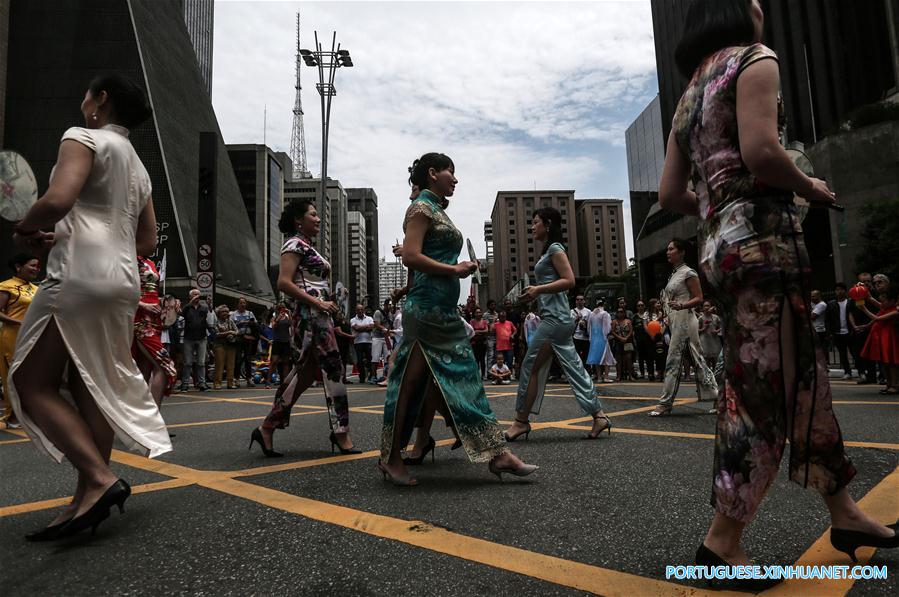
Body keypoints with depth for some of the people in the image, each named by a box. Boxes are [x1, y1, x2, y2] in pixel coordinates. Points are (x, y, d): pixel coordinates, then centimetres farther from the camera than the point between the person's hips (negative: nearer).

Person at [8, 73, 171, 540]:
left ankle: (100, 479, -12)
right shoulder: (138, 166, 24)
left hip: (79, 276, -8)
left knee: (33, 384, -1)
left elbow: (57, 200, -19)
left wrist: (24, 230, 1)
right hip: (124, 279, 9)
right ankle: (87, 500, 9)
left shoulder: (84, 137, -1)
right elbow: (148, 243, 23)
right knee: (92, 387, 9)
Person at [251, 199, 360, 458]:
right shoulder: (295, 244, -5)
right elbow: (284, 282, -17)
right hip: (310, 315, -10)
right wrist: (318, 302, -18)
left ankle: (267, 429, 13)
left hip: (318, 316, 10)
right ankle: (340, 433, 0)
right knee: (333, 370, -7)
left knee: (304, 374, 10)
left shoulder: (307, 247, 22)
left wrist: (329, 303, 9)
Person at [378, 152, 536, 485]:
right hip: (427, 305, -10)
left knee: (462, 377, 8)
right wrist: (454, 269, -13)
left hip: (445, 308, 10)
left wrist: (459, 268, 10)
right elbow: (411, 257, -18)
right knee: (410, 381, -2)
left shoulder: (438, 210, 22)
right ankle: (390, 458, 10)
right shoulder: (421, 207, -6)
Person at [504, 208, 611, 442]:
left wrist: (539, 289, -18)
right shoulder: (549, 250, 20)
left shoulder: (555, 248, -7)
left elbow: (569, 281, -17)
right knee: (574, 368, 8)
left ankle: (521, 421, 3)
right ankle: (599, 416, 11)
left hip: (555, 318, -10)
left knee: (530, 367, -5)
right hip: (556, 318, 10)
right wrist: (535, 292, 14)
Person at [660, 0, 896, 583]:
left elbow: (670, 194, 17)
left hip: (721, 246, 9)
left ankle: (844, 513, 27)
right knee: (769, 393, -5)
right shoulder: (754, 58, 0)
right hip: (763, 239, -9)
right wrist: (809, 186, -1)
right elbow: (760, 152, -17)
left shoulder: (691, 93, 23)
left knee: (805, 379, 15)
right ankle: (723, 540, 2)